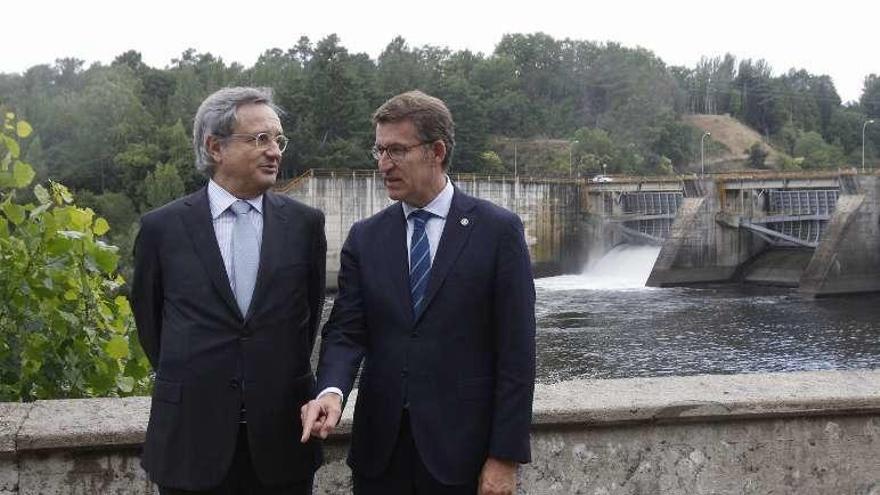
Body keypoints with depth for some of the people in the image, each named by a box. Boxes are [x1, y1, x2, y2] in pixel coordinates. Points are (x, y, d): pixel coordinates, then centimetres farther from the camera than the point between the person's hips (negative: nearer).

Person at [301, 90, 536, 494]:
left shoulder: (498, 230, -4)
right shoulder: (365, 237, 7)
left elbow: (515, 349, -6)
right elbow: (346, 332, 2)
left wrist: (505, 457, -10)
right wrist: (331, 391, -19)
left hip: (462, 450, -3)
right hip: (380, 449, 3)